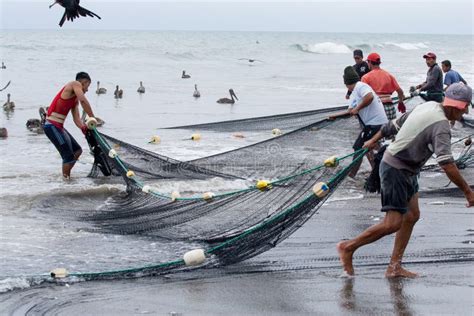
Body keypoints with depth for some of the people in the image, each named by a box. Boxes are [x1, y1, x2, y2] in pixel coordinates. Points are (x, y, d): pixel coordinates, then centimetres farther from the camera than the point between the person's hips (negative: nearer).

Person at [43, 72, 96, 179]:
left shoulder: (75, 100, 21)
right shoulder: (75, 84, -5)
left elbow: (76, 118, 11)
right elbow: (83, 100, -22)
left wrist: (84, 127, -9)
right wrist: (92, 118, -18)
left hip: (59, 127, 10)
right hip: (52, 126, -10)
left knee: (77, 150, 18)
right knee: (69, 156, -11)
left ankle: (66, 176, 24)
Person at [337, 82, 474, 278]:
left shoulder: (429, 106, 5)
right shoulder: (441, 125, -24)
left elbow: (396, 124, 16)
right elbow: (446, 164, -33)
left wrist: (373, 140, 30)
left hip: (407, 172, 10)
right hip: (396, 171, -10)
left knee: (412, 215, 9)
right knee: (393, 223, -9)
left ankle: (394, 267, 12)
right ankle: (348, 247, 4)